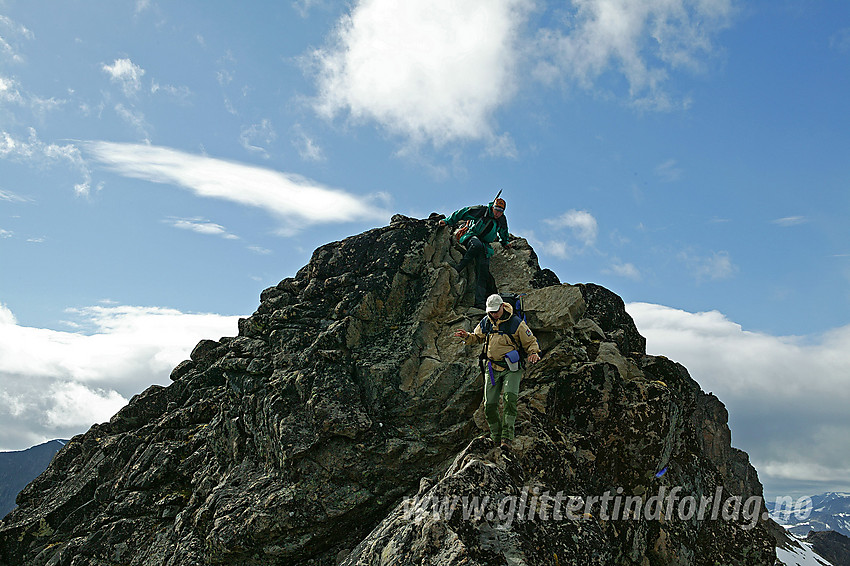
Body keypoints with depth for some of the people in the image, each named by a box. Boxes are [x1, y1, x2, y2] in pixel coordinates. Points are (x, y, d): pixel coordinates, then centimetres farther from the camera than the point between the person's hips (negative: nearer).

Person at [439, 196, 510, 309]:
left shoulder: (502, 220, 7)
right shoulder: (482, 210, -7)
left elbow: (503, 233, 32)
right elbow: (462, 213, -5)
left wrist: (505, 242, 28)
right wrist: (448, 221, -5)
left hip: (485, 246, 4)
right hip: (471, 236, -4)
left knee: (483, 273, -13)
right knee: (477, 245, -43)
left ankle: (479, 302, -18)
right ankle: (458, 268, -31)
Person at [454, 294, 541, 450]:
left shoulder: (516, 323, -7)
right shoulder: (485, 322, 6)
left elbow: (531, 342, 1)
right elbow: (477, 337, 24)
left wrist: (534, 353, -19)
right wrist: (467, 336, 2)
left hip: (511, 368, -4)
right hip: (492, 368, 4)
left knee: (510, 397, -26)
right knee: (489, 405, -1)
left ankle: (507, 437, -25)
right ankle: (496, 438, 16)